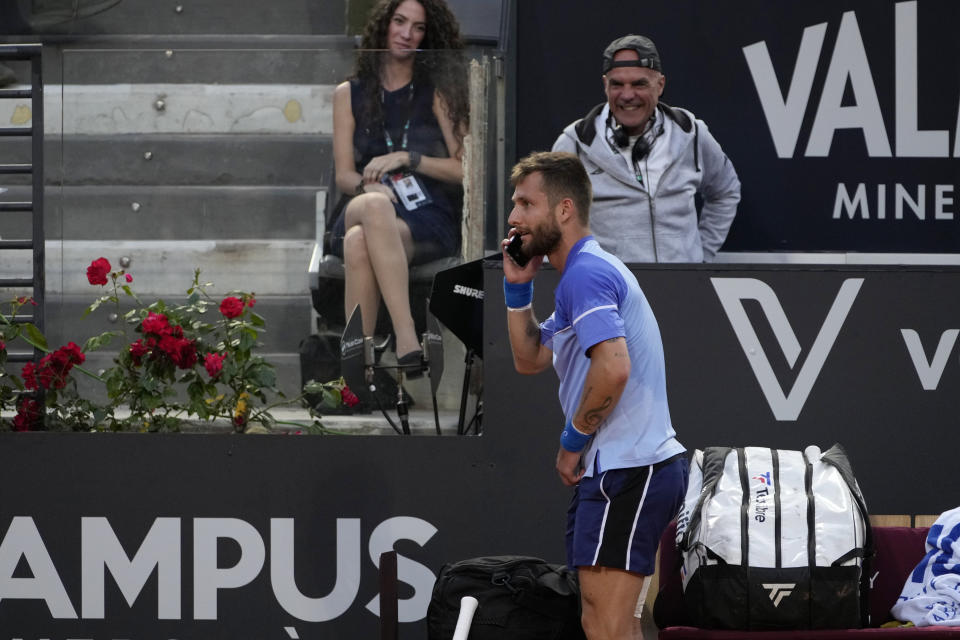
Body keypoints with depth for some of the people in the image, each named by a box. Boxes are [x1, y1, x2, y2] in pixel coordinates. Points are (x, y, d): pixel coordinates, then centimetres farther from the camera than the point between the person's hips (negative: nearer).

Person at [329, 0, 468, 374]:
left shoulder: (438, 92, 11)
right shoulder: (349, 94, 17)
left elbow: (464, 170, 5)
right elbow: (343, 175, 11)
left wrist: (407, 158, -8)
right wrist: (369, 186, -12)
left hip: (429, 220, -2)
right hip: (359, 213, 2)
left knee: (360, 243, -37)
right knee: (373, 205, -39)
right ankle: (406, 340, -48)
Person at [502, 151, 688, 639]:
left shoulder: (586, 274, -13)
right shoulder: (594, 270, 21)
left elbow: (612, 367, -26)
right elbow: (530, 359, 27)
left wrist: (573, 441, -13)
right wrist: (518, 287, 15)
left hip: (626, 471, -11)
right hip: (634, 467, 11)